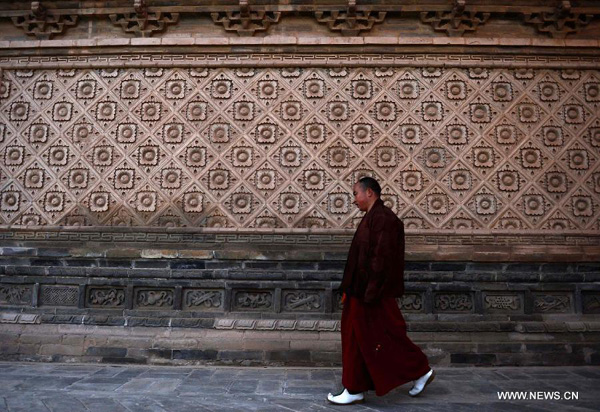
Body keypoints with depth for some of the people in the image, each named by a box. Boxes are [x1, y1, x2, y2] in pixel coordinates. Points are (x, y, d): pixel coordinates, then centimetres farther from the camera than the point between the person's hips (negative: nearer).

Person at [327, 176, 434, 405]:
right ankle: (354, 390, 24)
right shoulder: (371, 217, 13)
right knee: (355, 338, 13)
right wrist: (349, 290, 18)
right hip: (361, 292, 10)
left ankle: (421, 371, 24)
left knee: (388, 338, 3)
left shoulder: (382, 218, -17)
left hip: (375, 296, -10)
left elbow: (381, 259, -23)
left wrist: (370, 293, -22)